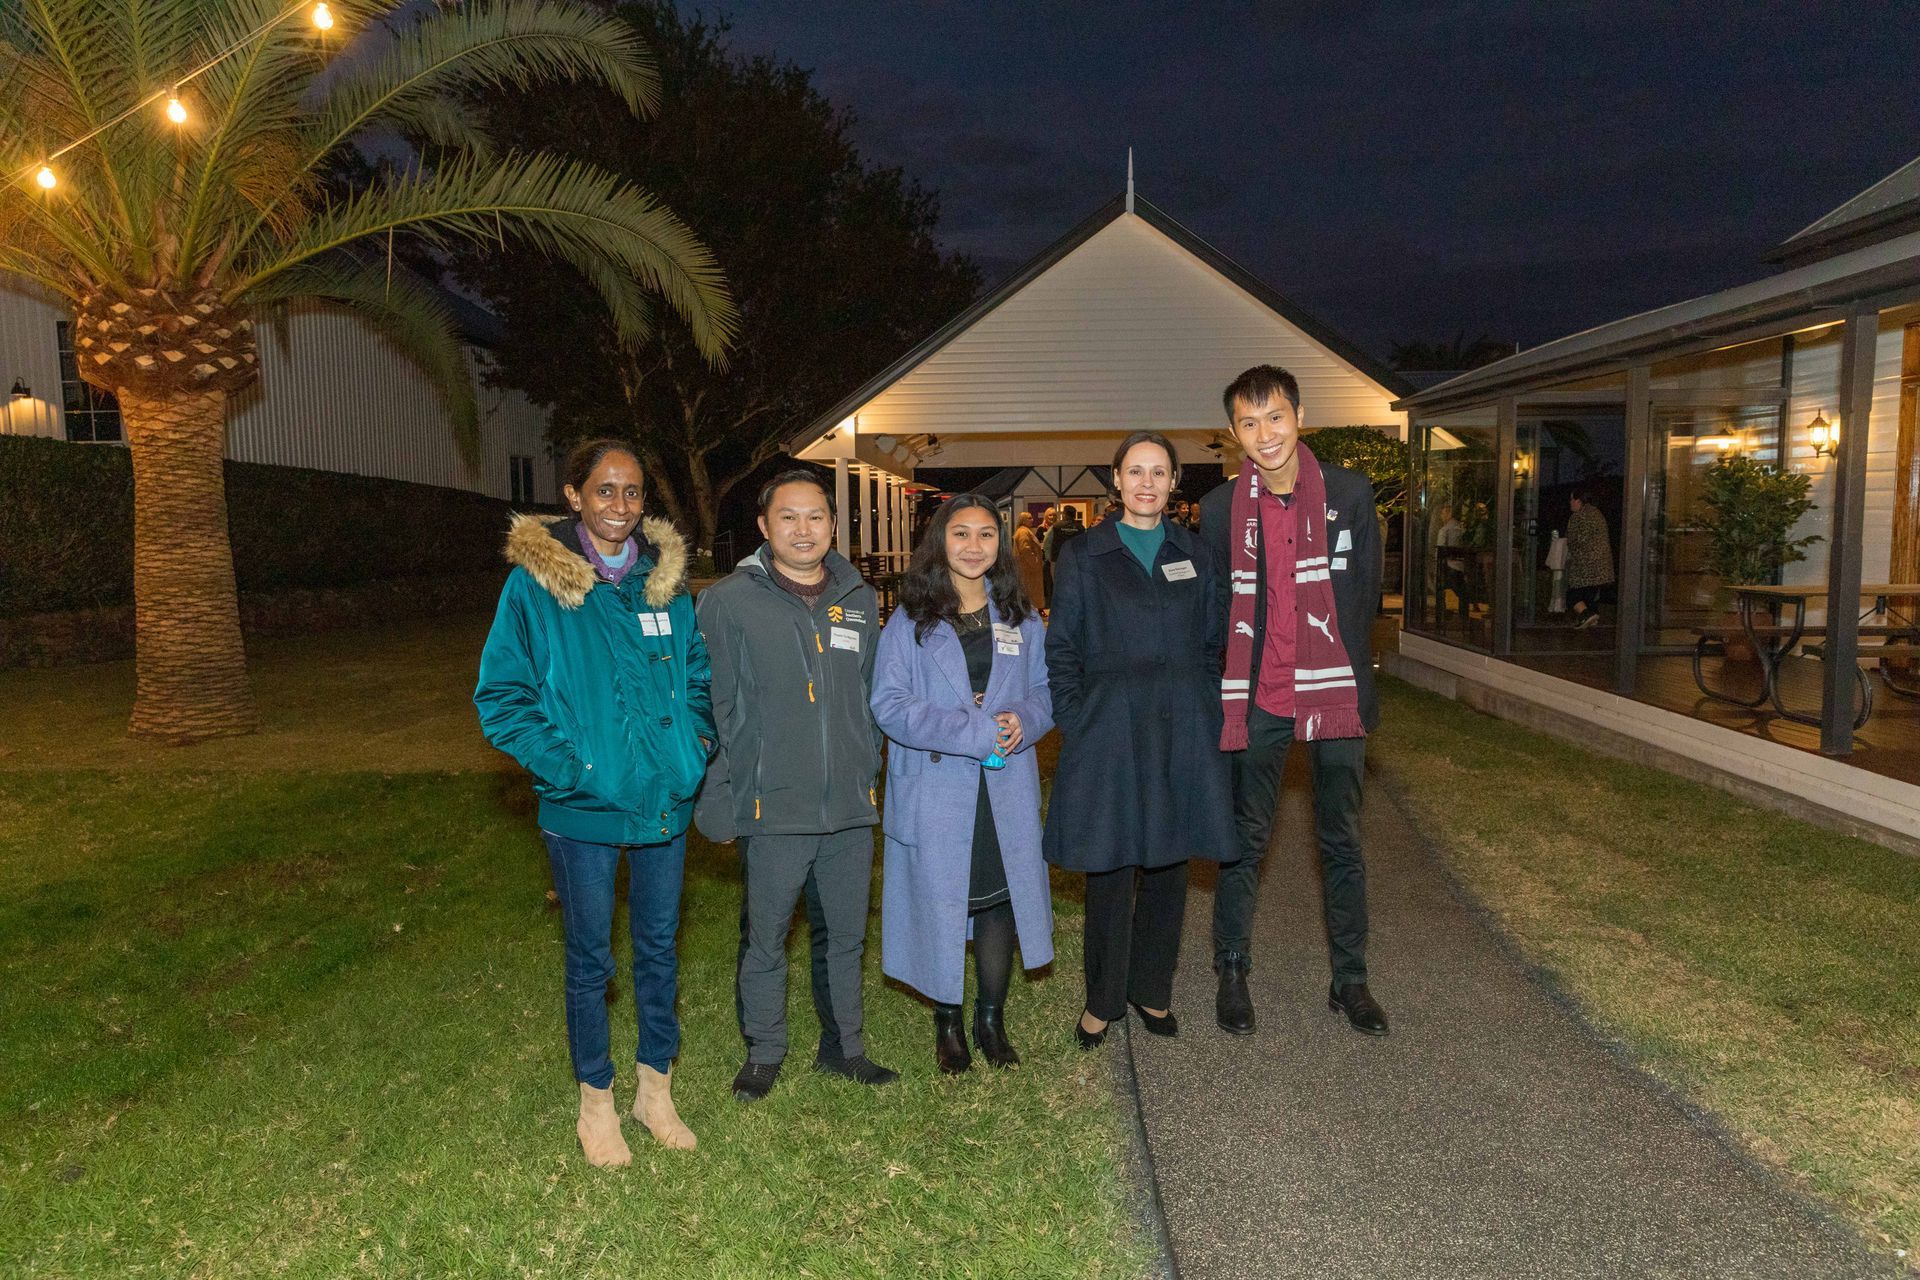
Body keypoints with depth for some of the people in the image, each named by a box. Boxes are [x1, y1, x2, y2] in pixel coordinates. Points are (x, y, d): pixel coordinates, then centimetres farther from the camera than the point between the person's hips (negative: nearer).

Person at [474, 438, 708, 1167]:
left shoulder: (667, 577, 4)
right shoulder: (534, 581, -8)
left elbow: (697, 670, 15)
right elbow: (500, 695, -6)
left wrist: (695, 739, 1)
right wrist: (561, 762, -15)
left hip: (663, 800, 4)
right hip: (584, 807, -3)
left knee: (659, 947, 15)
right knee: (590, 958, 10)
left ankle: (655, 1089, 33)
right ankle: (595, 1102, 29)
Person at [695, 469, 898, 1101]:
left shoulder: (860, 600, 9)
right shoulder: (728, 602, -5)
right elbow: (712, 709, -4)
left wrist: (870, 772, 12)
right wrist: (718, 801, -6)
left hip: (850, 808, 4)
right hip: (773, 807, -4)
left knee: (847, 935, 16)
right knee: (766, 940, 9)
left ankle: (845, 1047, 33)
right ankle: (764, 1053, 29)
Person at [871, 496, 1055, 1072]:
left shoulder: (1022, 618, 9)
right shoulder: (908, 621, -2)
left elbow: (1046, 692, 12)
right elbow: (889, 706, -10)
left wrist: (1023, 721, -12)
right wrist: (973, 732, -18)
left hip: (1006, 791, 3)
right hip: (934, 792, -2)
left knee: (999, 900, 8)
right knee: (940, 904, 5)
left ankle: (991, 1020, 26)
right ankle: (948, 1022, 24)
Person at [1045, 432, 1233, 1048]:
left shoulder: (1194, 552, 10)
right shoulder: (1084, 553, 3)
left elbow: (1212, 643, 13)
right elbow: (1060, 649, 2)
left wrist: (1204, 713, 4)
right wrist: (1077, 723, -6)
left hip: (1182, 733, 3)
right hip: (1109, 732, -2)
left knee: (1168, 864, 10)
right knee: (1110, 869, 0)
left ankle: (1152, 990, 27)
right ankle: (1102, 999, 18)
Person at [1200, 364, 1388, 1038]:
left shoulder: (1349, 493, 0)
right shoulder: (1221, 508, -1)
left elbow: (1365, 594, 7)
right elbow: (1212, 610, 6)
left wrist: (1337, 658, 5)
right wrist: (1227, 686, 2)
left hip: (1334, 693, 1)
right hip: (1255, 700, 0)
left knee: (1342, 843, 11)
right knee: (1244, 842, 8)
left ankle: (1349, 980, 25)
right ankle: (1232, 975, 23)